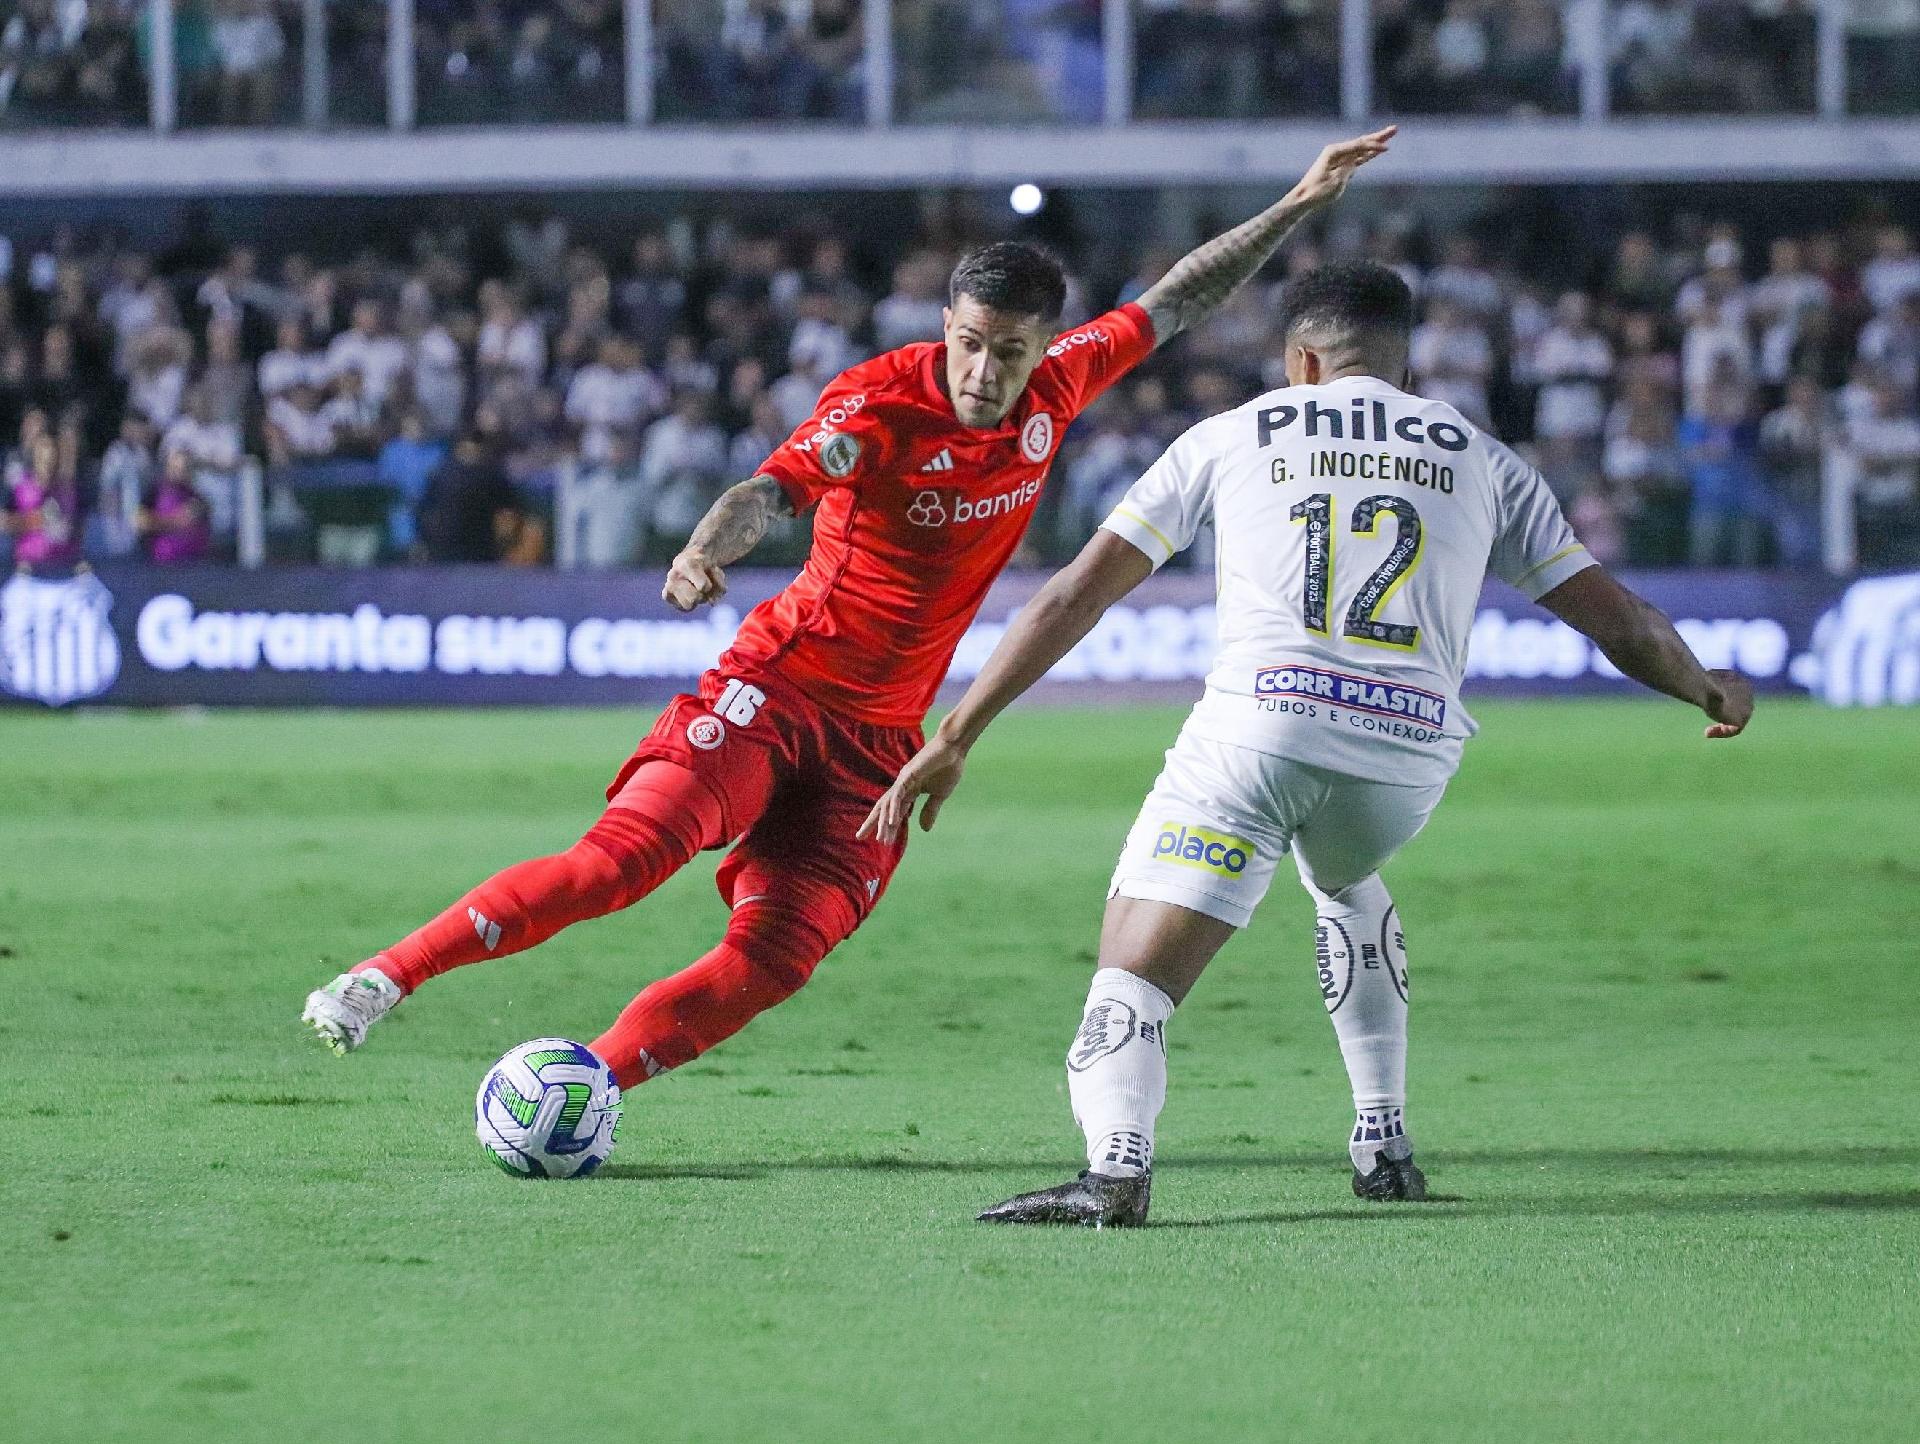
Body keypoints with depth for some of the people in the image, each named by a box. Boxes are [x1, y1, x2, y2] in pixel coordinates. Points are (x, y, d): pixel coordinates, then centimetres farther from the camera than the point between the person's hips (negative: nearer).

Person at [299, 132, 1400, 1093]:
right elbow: (774, 490, -31)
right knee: (626, 856, -23)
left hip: (880, 737, 5)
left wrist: (1300, 205, 16)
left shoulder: (1057, 389, 2)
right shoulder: (882, 402, -15)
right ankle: (385, 978, -15)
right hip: (776, 689, -5)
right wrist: (707, 552, -53)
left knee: (773, 960, -12)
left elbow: (1174, 305, 16)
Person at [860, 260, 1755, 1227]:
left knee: (1130, 987, -3)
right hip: (1411, 753, 3)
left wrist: (955, 738, 20)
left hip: (1259, 728, -3)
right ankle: (1384, 1144, 32)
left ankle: (1116, 1162, -33)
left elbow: (1075, 595, 16)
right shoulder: (1479, 458, 22)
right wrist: (1712, 692, 45)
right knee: (1346, 884, 37)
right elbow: (1619, 621, 24)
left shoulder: (1231, 437, 18)